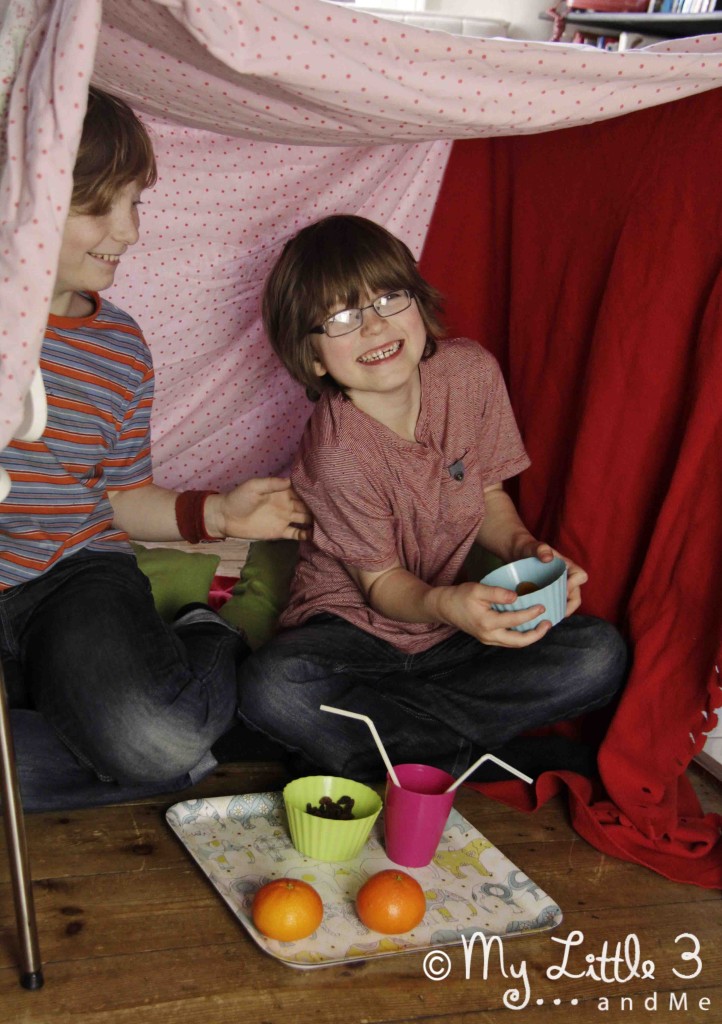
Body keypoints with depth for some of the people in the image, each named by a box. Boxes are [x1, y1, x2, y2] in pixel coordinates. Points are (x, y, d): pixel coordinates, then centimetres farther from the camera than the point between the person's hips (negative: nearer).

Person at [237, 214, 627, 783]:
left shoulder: (472, 372, -9)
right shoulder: (337, 452, -23)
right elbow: (380, 583, -14)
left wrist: (524, 549, -18)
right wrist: (445, 605, -37)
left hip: (452, 629, 4)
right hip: (355, 626, -4)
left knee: (600, 656, -19)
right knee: (271, 689, -36)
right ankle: (512, 759, -22)